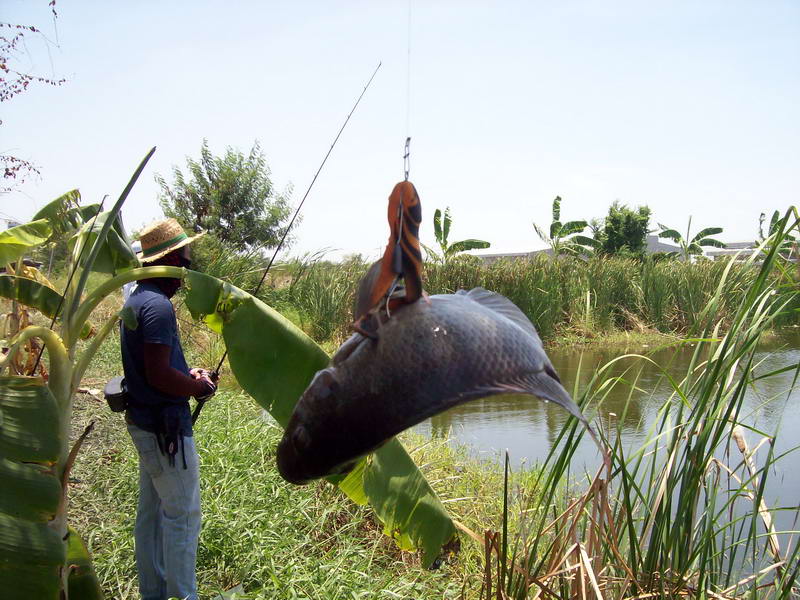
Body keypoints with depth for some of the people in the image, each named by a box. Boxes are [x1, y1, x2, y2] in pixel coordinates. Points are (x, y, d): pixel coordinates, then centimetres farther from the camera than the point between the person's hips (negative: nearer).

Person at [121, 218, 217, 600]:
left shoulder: (137, 298, 11)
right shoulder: (158, 305, -21)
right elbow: (158, 374, -25)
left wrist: (188, 374, 7)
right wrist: (200, 387, -10)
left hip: (144, 421, 10)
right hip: (165, 427, -10)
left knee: (151, 511, 18)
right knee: (182, 514, 0)